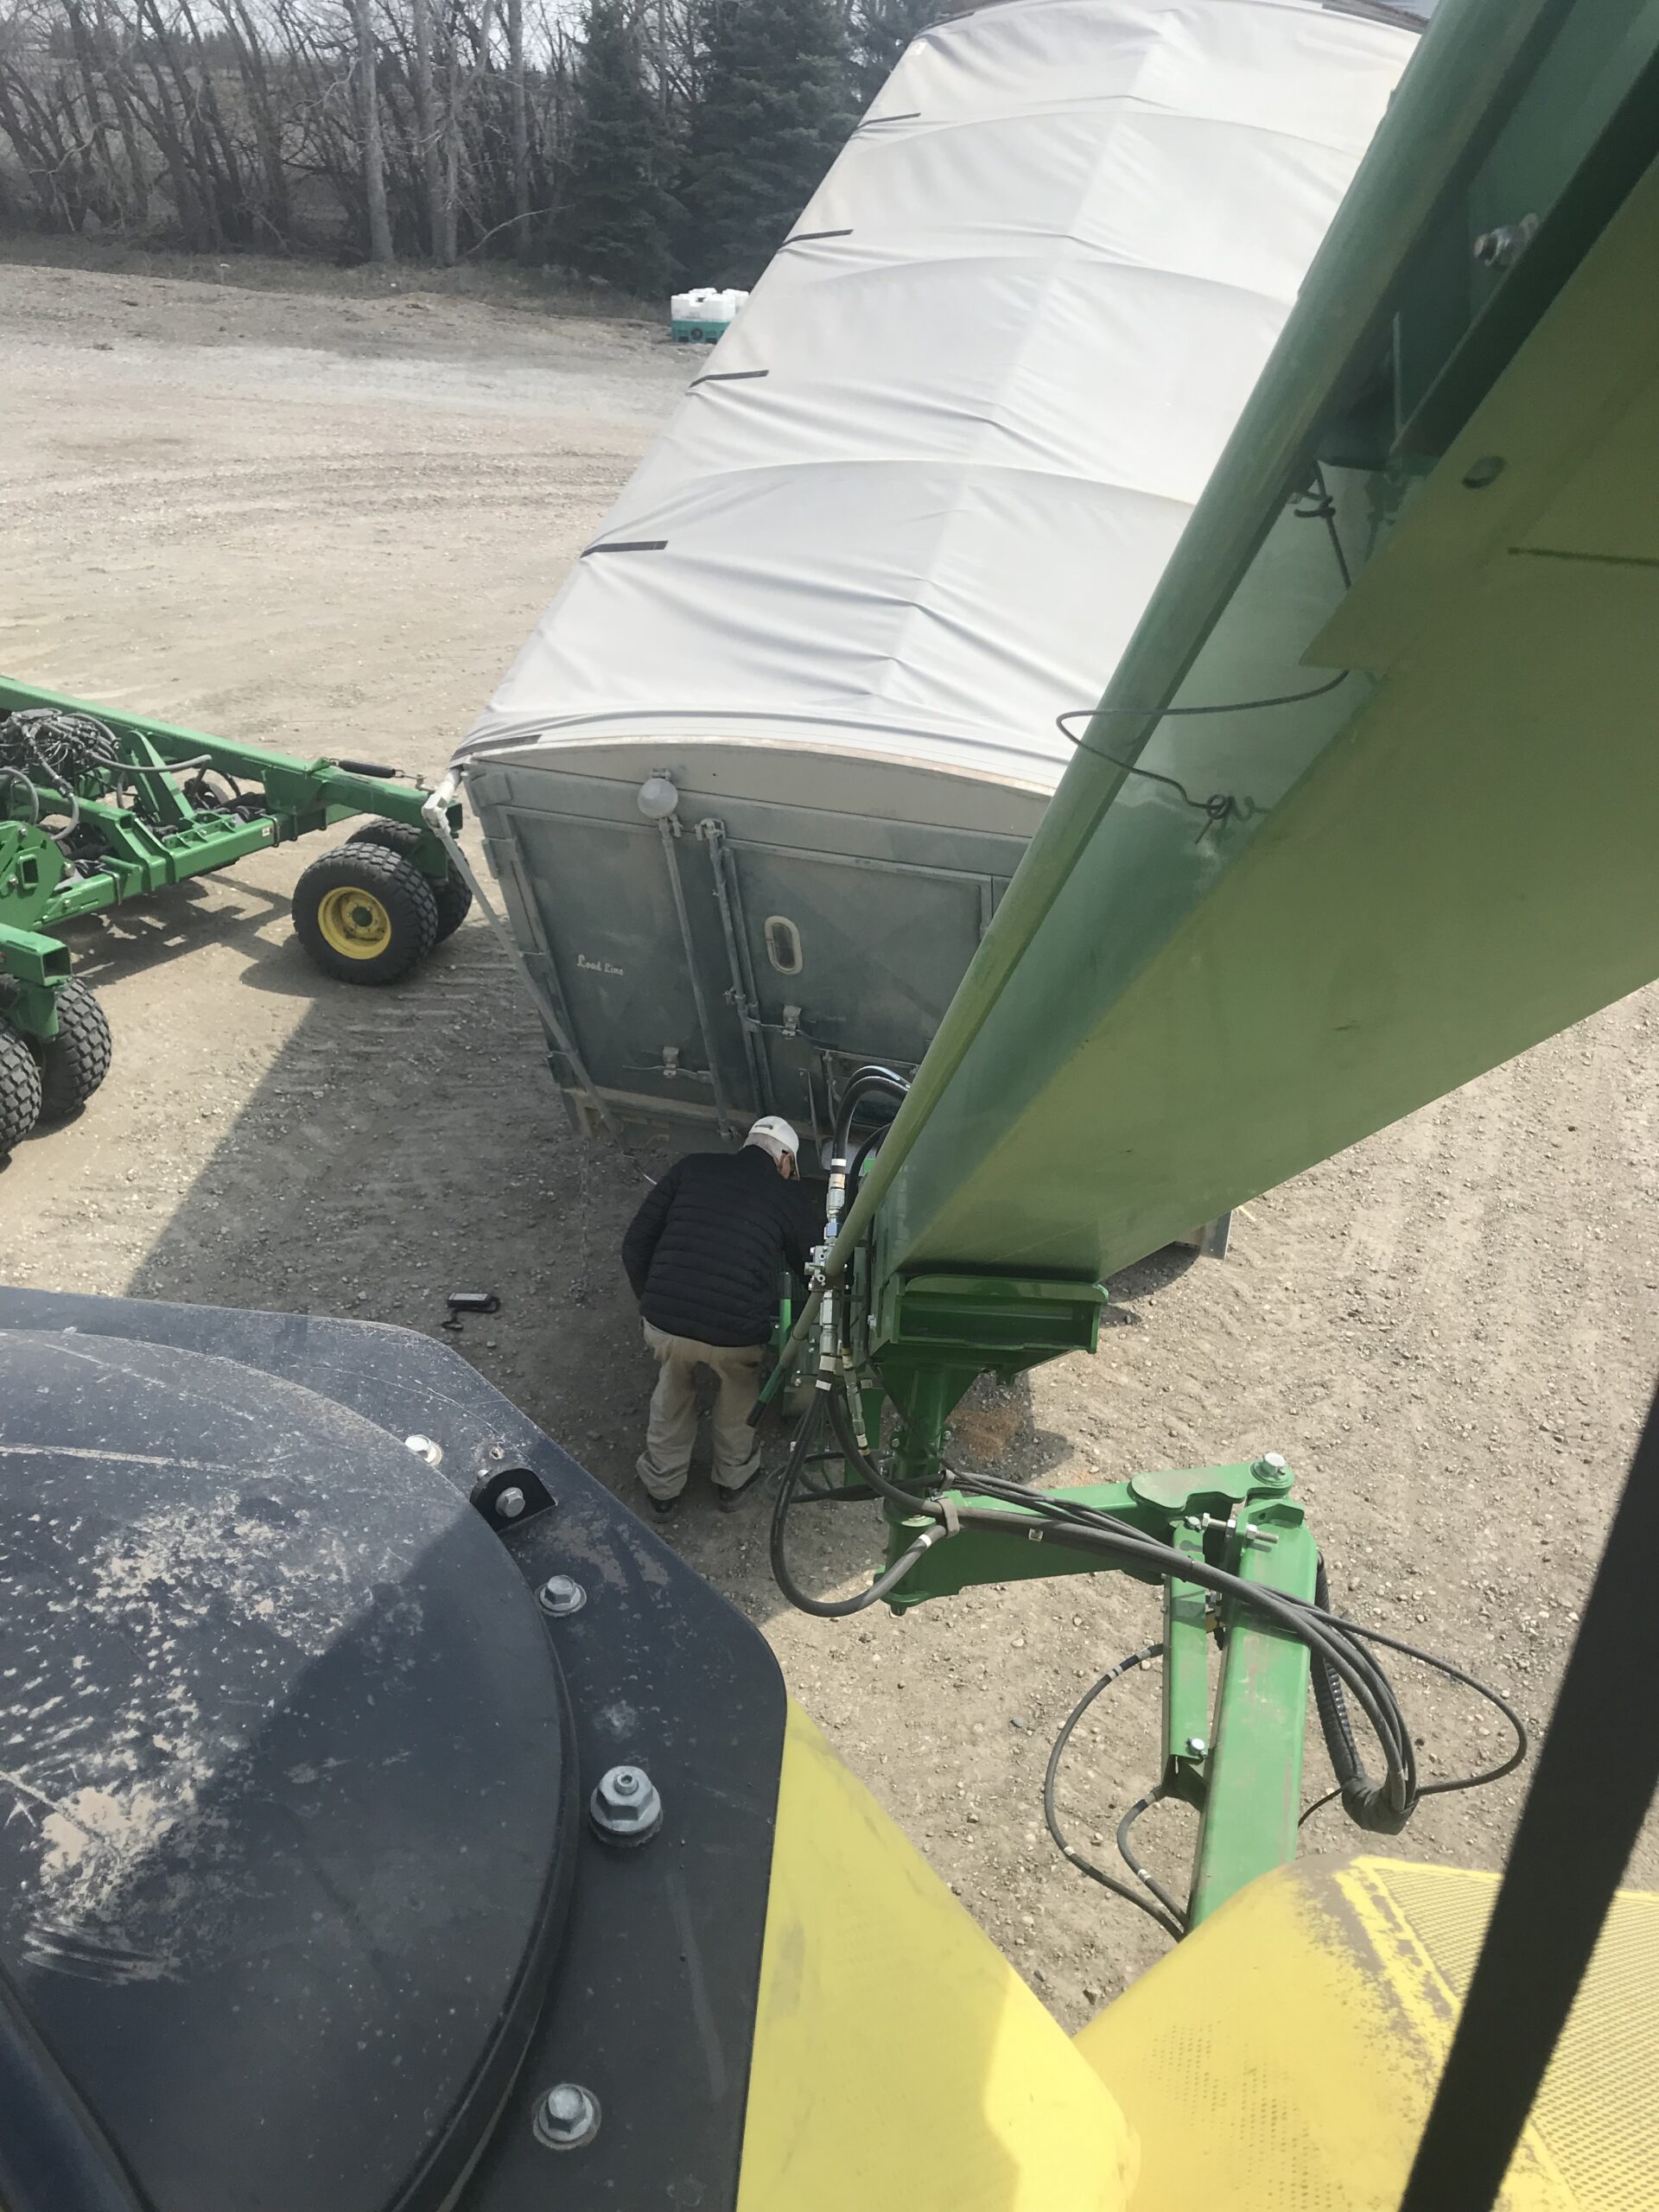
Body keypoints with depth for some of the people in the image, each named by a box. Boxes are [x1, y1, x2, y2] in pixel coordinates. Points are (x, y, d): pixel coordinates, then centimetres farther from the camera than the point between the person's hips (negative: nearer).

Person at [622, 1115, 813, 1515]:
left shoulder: (692, 1167, 10)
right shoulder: (785, 1195, 8)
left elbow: (635, 1245, 7)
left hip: (664, 1321, 2)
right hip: (736, 1333, -1)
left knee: (671, 1391, 33)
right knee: (739, 1391, 33)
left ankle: (661, 1484, 49)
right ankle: (732, 1478, 49)